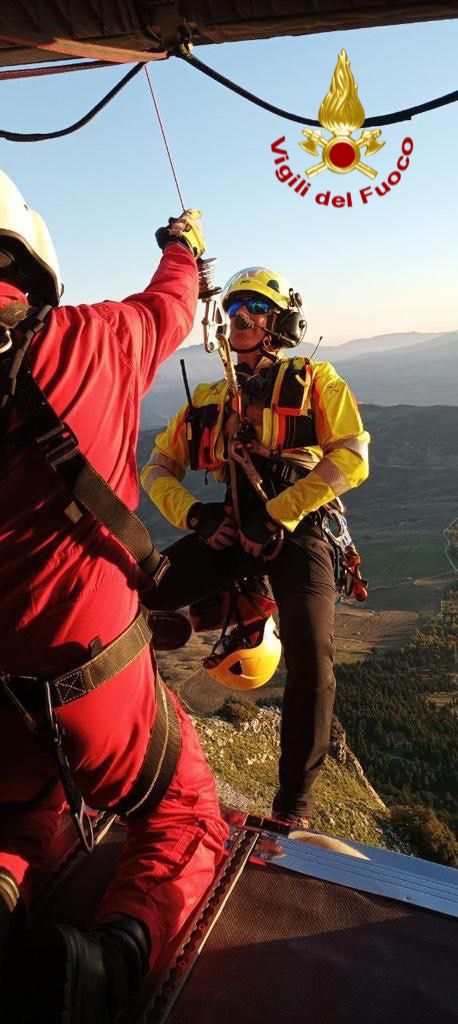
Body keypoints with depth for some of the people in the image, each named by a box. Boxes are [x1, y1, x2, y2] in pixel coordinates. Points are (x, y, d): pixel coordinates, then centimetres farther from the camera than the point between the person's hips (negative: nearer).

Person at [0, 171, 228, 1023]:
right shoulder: (89, 341, -9)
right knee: (183, 823, 21)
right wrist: (184, 246, 33)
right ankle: (118, 946, -10)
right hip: (92, 670, -2)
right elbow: (170, 305, 13)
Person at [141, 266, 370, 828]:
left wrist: (277, 514, -16)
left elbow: (352, 458, -8)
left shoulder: (315, 381, 6)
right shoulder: (209, 399, 17)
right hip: (233, 531, 4)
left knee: (311, 665, -20)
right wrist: (194, 515, -5)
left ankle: (294, 803, 3)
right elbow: (158, 467, 16)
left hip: (298, 534, -3)